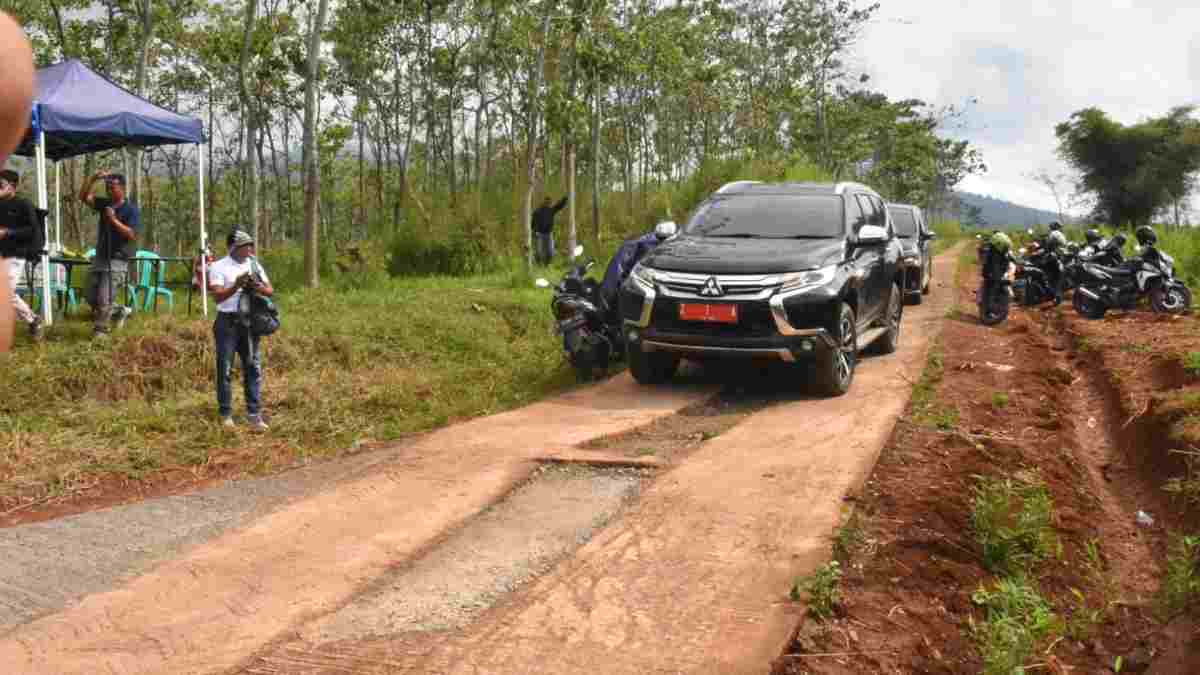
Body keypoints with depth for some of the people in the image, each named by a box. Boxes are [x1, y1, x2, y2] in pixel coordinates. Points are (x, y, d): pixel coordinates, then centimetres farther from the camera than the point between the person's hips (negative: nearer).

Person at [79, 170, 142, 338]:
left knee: (104, 300, -8)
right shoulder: (105, 204, 11)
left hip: (117, 261, -7)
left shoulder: (131, 210, -8)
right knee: (91, 299, 12)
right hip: (100, 258, 7)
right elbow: (84, 197, 3)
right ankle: (120, 312, 29)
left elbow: (133, 235, -18)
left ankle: (101, 331, 5)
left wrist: (113, 220, -22)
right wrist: (93, 178, -6)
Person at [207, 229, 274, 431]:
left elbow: (270, 291, 8)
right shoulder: (219, 267, -1)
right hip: (227, 322, -4)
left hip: (250, 321, 4)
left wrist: (257, 286, -12)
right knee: (225, 369, 2)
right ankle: (226, 415, 11)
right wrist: (236, 286, -25)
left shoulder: (254, 265, 13)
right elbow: (217, 296, -11)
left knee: (253, 368, 1)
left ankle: (254, 415, 4)